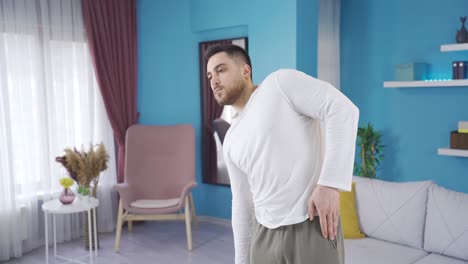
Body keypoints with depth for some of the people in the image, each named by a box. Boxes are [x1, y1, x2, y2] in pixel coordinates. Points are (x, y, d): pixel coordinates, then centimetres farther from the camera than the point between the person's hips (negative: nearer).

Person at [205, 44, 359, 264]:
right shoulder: (231, 141, 14)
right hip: (264, 235, 7)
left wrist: (330, 184, -23)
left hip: (312, 228, -7)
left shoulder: (281, 82, -5)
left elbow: (342, 109, -16)